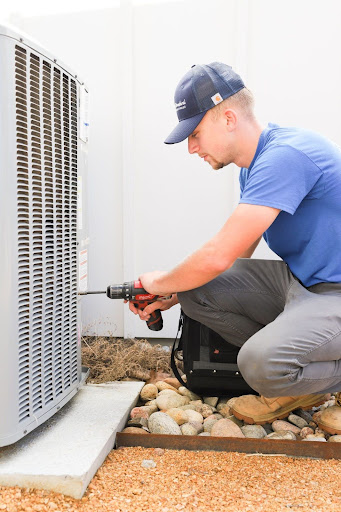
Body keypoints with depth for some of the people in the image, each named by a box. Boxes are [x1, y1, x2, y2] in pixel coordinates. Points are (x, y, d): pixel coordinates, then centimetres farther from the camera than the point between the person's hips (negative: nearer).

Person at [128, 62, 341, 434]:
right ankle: (288, 379, 5)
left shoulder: (285, 155, -24)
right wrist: (171, 294, 5)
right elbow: (235, 256, 14)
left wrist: (162, 282, -8)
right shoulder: (254, 166, 9)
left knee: (261, 364, -32)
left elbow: (219, 256, -28)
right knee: (195, 290, -7)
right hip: (296, 278, 9)